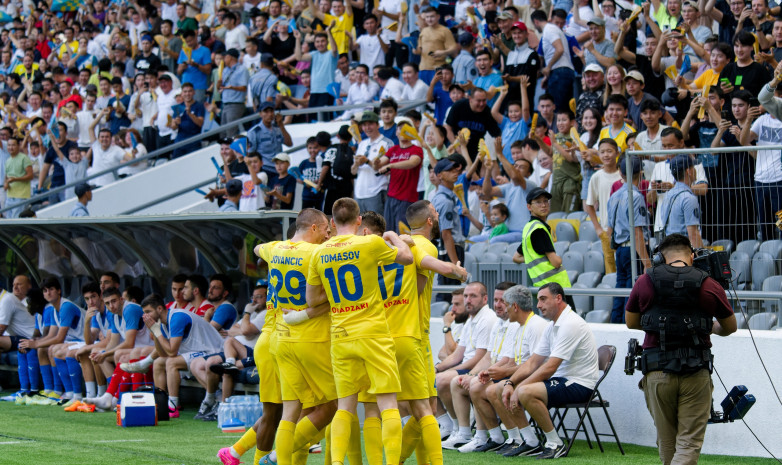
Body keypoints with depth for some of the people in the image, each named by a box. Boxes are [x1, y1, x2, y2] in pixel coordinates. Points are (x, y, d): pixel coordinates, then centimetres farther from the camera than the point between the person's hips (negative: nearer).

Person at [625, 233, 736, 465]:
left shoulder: (645, 282, 1)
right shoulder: (708, 285, -1)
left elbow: (630, 322, 16)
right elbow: (730, 328, 14)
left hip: (657, 373, 1)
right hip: (696, 375, -1)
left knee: (667, 443, 15)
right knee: (689, 443, -1)